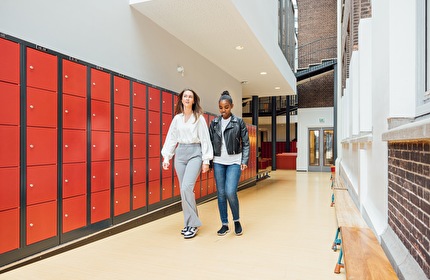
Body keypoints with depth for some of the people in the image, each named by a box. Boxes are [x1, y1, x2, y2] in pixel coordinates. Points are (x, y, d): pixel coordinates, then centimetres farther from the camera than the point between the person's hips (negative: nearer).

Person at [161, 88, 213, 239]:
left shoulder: (199, 118, 0)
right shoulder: (177, 118, 11)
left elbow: (205, 139, -3)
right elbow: (171, 138, 10)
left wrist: (206, 160, -7)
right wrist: (166, 157, 4)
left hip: (195, 153, -4)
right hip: (180, 153, 4)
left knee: (186, 188, -16)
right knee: (184, 190, 6)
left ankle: (192, 224, -2)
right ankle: (189, 222, 19)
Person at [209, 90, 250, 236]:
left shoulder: (239, 122, 1)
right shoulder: (214, 123, 8)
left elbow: (245, 143, 1)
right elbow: (210, 143, 9)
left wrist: (244, 161, -8)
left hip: (234, 162, -3)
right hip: (218, 162, 3)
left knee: (230, 192, -14)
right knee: (221, 194, 6)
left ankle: (237, 220, 12)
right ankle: (224, 224, 19)